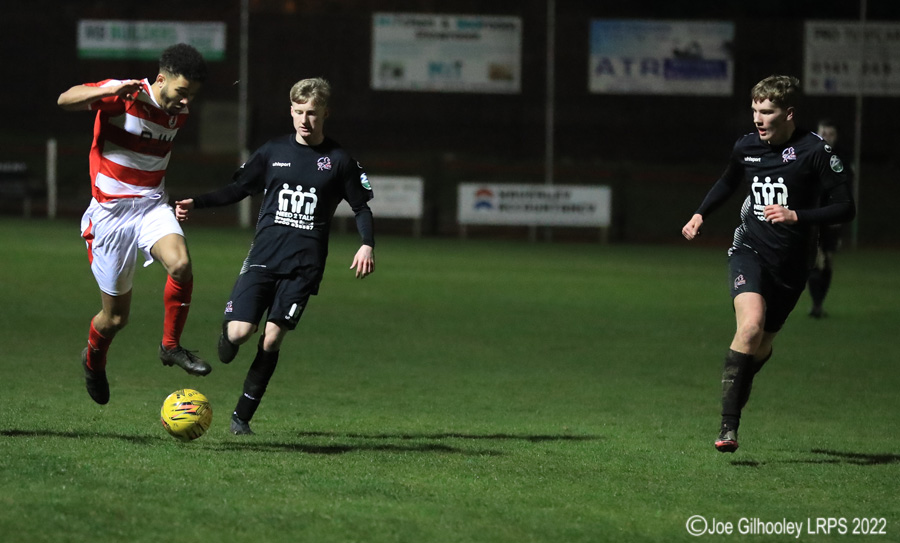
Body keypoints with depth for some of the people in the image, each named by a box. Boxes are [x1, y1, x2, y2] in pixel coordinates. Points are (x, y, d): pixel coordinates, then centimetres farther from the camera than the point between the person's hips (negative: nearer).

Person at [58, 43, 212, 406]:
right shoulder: (123, 96, -14)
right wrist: (111, 90, -41)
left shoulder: (178, 112, 5)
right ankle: (94, 360, 37)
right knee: (116, 316, 3)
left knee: (181, 264, -29)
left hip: (152, 206, 4)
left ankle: (171, 346, -9)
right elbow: (65, 100, -28)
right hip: (110, 211, -4)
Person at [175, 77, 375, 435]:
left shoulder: (339, 161, 4)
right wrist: (196, 203, 2)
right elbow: (238, 189, 15)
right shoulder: (274, 152, 9)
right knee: (241, 332, -14)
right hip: (263, 256, 1)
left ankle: (242, 416, 5)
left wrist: (367, 245, -8)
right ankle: (227, 333, 25)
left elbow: (361, 208, 10)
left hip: (304, 265, -1)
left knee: (272, 339, -6)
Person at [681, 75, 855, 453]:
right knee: (751, 325, -25)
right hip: (750, 251, 0)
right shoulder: (746, 147, 2)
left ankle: (735, 400, 42)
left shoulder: (816, 152, -12)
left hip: (792, 263, 0)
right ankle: (728, 426, -25)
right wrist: (700, 215, 13)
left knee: (762, 345, 9)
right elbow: (728, 183, 25)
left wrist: (796, 216, -22)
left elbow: (845, 208, -12)